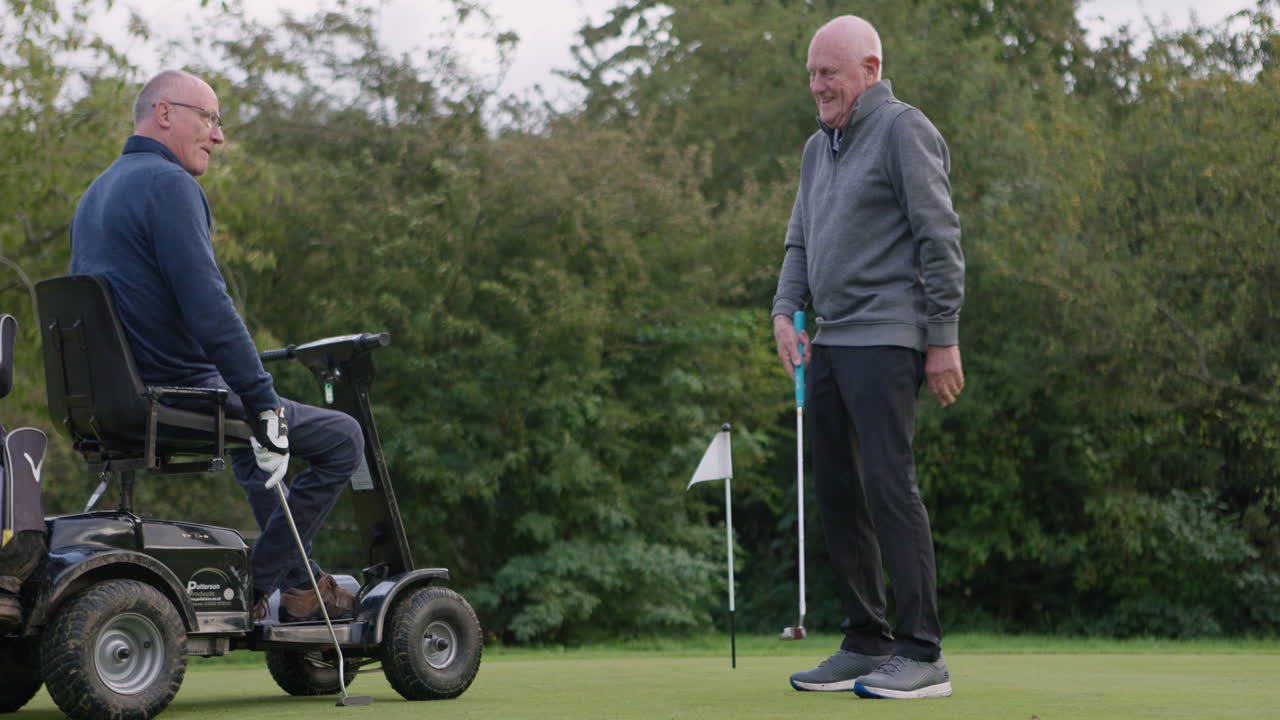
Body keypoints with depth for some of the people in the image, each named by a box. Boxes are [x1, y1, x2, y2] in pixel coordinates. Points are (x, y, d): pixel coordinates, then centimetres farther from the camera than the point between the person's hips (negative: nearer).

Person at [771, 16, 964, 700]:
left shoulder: (903, 130, -5)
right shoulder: (818, 147, 20)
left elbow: (940, 238, -10)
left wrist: (943, 338, -14)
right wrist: (785, 310, 4)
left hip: (884, 340, -9)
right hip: (828, 341, 9)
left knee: (889, 482, -13)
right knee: (837, 490, 8)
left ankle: (922, 653, -11)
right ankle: (865, 642, 15)